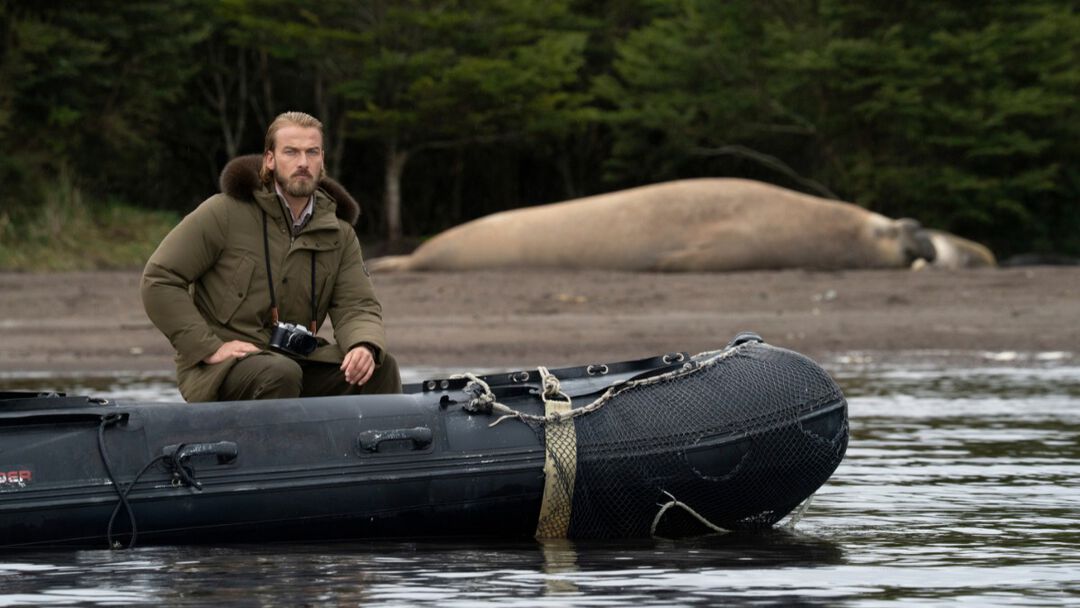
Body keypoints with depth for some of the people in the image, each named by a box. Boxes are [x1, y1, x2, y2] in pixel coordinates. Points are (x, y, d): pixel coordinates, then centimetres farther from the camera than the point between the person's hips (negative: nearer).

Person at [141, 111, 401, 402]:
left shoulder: (338, 234, 11)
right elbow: (158, 279, -6)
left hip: (297, 359, 5)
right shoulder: (225, 212, -4)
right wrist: (209, 347, -16)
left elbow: (357, 306, 5)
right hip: (220, 367, -5)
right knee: (280, 375, -37)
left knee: (381, 367, -16)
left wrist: (364, 347, -21)